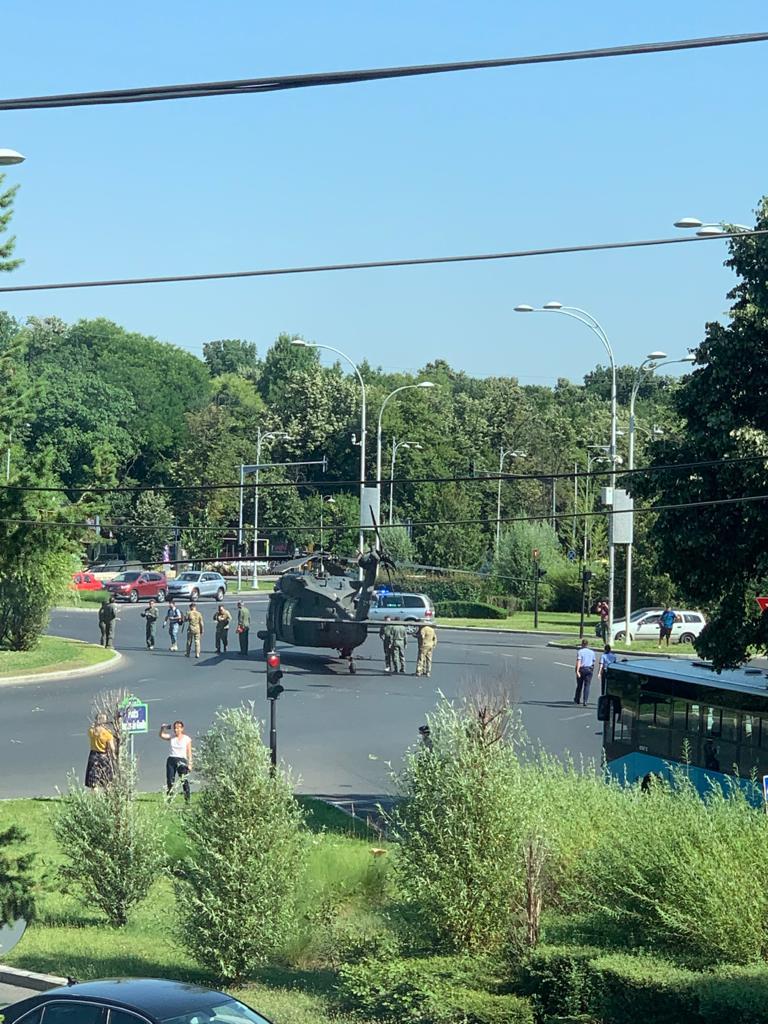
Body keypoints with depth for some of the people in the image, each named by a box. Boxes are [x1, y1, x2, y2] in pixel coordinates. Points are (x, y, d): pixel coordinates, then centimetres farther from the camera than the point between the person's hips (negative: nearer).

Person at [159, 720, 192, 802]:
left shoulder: (187, 739, 2)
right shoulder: (171, 737, 10)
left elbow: (189, 752, 1)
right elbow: (162, 735, -3)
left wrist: (190, 764, -6)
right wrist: (162, 729, -21)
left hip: (182, 760, -3)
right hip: (171, 760, 3)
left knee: (184, 781, -10)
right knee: (170, 781, 2)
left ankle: (187, 799, -8)